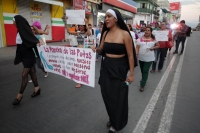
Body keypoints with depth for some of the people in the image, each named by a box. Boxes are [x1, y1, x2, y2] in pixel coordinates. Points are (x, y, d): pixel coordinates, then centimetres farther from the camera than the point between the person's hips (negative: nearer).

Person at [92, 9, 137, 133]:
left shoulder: (124, 34, -12)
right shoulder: (105, 33, 3)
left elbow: (130, 55, -9)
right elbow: (101, 50, 10)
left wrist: (131, 73, -9)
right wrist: (96, 49, -13)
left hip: (119, 68, -5)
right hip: (106, 67, 5)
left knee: (118, 97, 9)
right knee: (107, 95, 15)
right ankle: (112, 118, 42)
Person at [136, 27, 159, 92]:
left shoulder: (153, 39, -1)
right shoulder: (140, 39, -1)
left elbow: (158, 45, 10)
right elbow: (137, 47, -5)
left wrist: (153, 48, -9)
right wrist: (136, 54, -20)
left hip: (149, 58, -2)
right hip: (141, 57, 2)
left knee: (145, 71, -4)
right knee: (142, 70, 18)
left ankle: (142, 85, 3)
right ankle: (144, 79, 45)